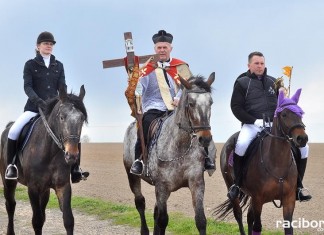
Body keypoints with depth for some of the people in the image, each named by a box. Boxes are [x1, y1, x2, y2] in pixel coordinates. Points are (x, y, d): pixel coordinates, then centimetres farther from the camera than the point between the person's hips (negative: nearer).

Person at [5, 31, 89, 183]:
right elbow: (27, 86, -8)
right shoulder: (30, 65, 3)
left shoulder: (59, 66, 12)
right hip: (34, 106, -3)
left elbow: (62, 87, 3)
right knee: (14, 130, -24)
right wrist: (38, 100, -27)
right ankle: (10, 165, -8)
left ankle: (75, 169, -5)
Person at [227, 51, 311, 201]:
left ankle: (298, 186, 4)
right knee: (241, 144, -37)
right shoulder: (242, 83, 4)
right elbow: (236, 107, -3)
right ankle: (236, 184, -19)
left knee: (302, 147, -8)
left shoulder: (272, 82, 18)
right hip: (252, 125, -5)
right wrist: (255, 121, -16)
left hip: (274, 124, 5)